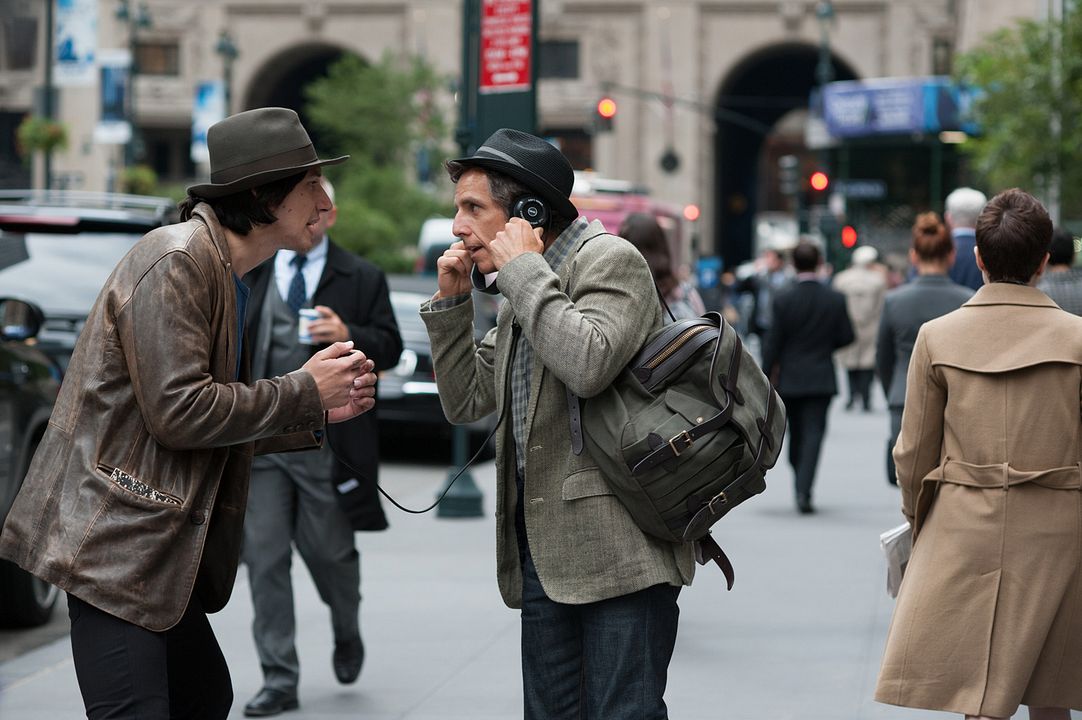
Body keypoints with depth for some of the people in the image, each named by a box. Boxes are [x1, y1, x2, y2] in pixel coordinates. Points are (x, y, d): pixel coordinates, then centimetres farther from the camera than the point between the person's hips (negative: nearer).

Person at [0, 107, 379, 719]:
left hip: (156, 547, 10)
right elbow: (178, 412, -23)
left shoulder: (225, 275, 17)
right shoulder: (175, 261, -15)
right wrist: (305, 391, -12)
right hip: (114, 544, -10)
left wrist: (318, 415, 8)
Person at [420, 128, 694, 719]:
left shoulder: (608, 259, -8)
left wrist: (524, 270, -16)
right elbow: (465, 402, 21)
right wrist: (451, 303, 9)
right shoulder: (525, 292, 19)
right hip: (543, 551, 9)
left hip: (617, 552, -9)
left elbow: (588, 365, -27)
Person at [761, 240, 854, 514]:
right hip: (821, 377, -1)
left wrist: (767, 376, 0)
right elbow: (847, 337, -2)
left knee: (796, 434, 16)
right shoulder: (835, 299, -7)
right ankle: (804, 489, -17)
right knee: (813, 432, -3)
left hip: (789, 378, 1)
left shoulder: (783, 298, -10)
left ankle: (800, 484, 28)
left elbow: (773, 342, -8)